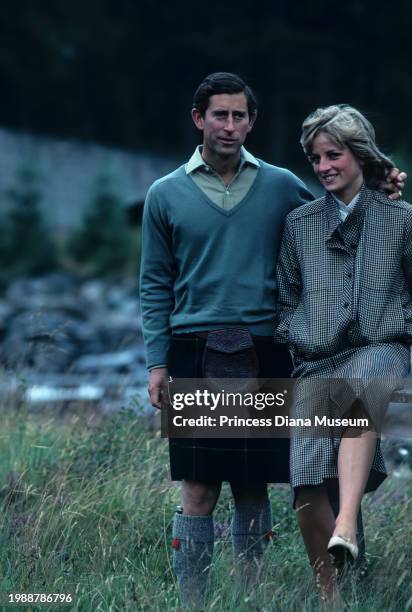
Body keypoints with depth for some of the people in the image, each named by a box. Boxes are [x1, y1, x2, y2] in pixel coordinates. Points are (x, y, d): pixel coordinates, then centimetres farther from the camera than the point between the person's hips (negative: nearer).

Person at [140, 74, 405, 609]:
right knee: (199, 491, -3)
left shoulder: (282, 186, 8)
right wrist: (157, 363, 0)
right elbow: (156, 286, 8)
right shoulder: (166, 195, 7)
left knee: (254, 489, 5)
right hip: (195, 350, -1)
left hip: (264, 351, 1)